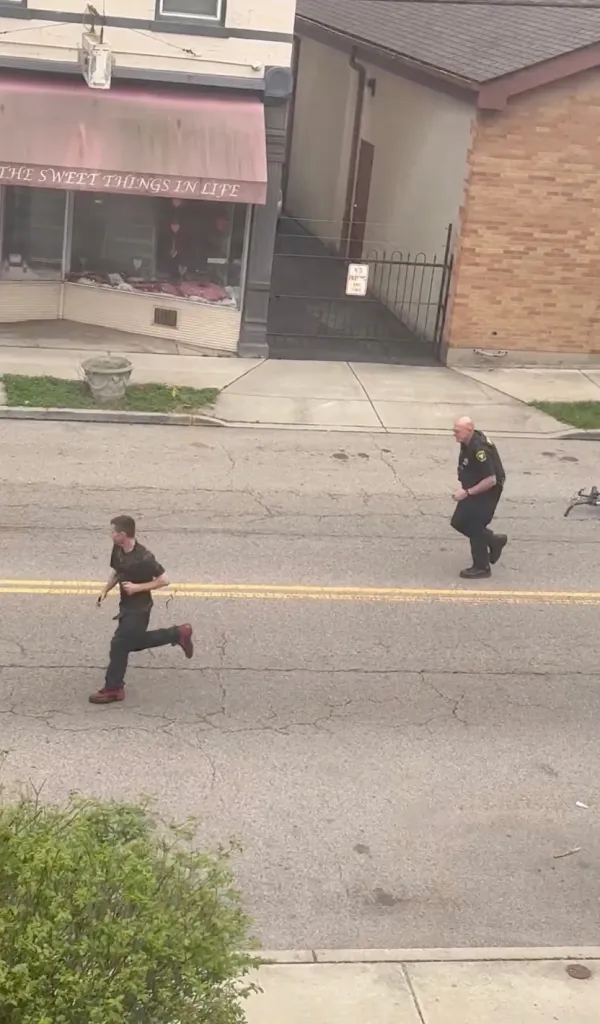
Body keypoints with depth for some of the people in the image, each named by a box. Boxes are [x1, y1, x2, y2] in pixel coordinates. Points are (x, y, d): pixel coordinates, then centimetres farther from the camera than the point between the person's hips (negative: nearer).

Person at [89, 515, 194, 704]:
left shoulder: (143, 557, -27)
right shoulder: (117, 550, -4)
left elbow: (164, 580, -21)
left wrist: (137, 587, -25)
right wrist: (105, 591, 1)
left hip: (139, 608, -9)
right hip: (126, 605, 9)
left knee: (119, 644, -3)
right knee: (135, 642, 20)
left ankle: (113, 689, 11)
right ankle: (178, 634, 31)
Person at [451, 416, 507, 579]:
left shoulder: (479, 449, -31)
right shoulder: (467, 442, -3)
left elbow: (491, 480, -31)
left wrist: (467, 493, -26)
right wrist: (464, 488, 11)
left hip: (487, 491, -9)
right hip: (474, 488, 9)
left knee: (474, 527, -3)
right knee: (458, 522, 12)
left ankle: (481, 568, 12)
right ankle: (494, 540, 28)